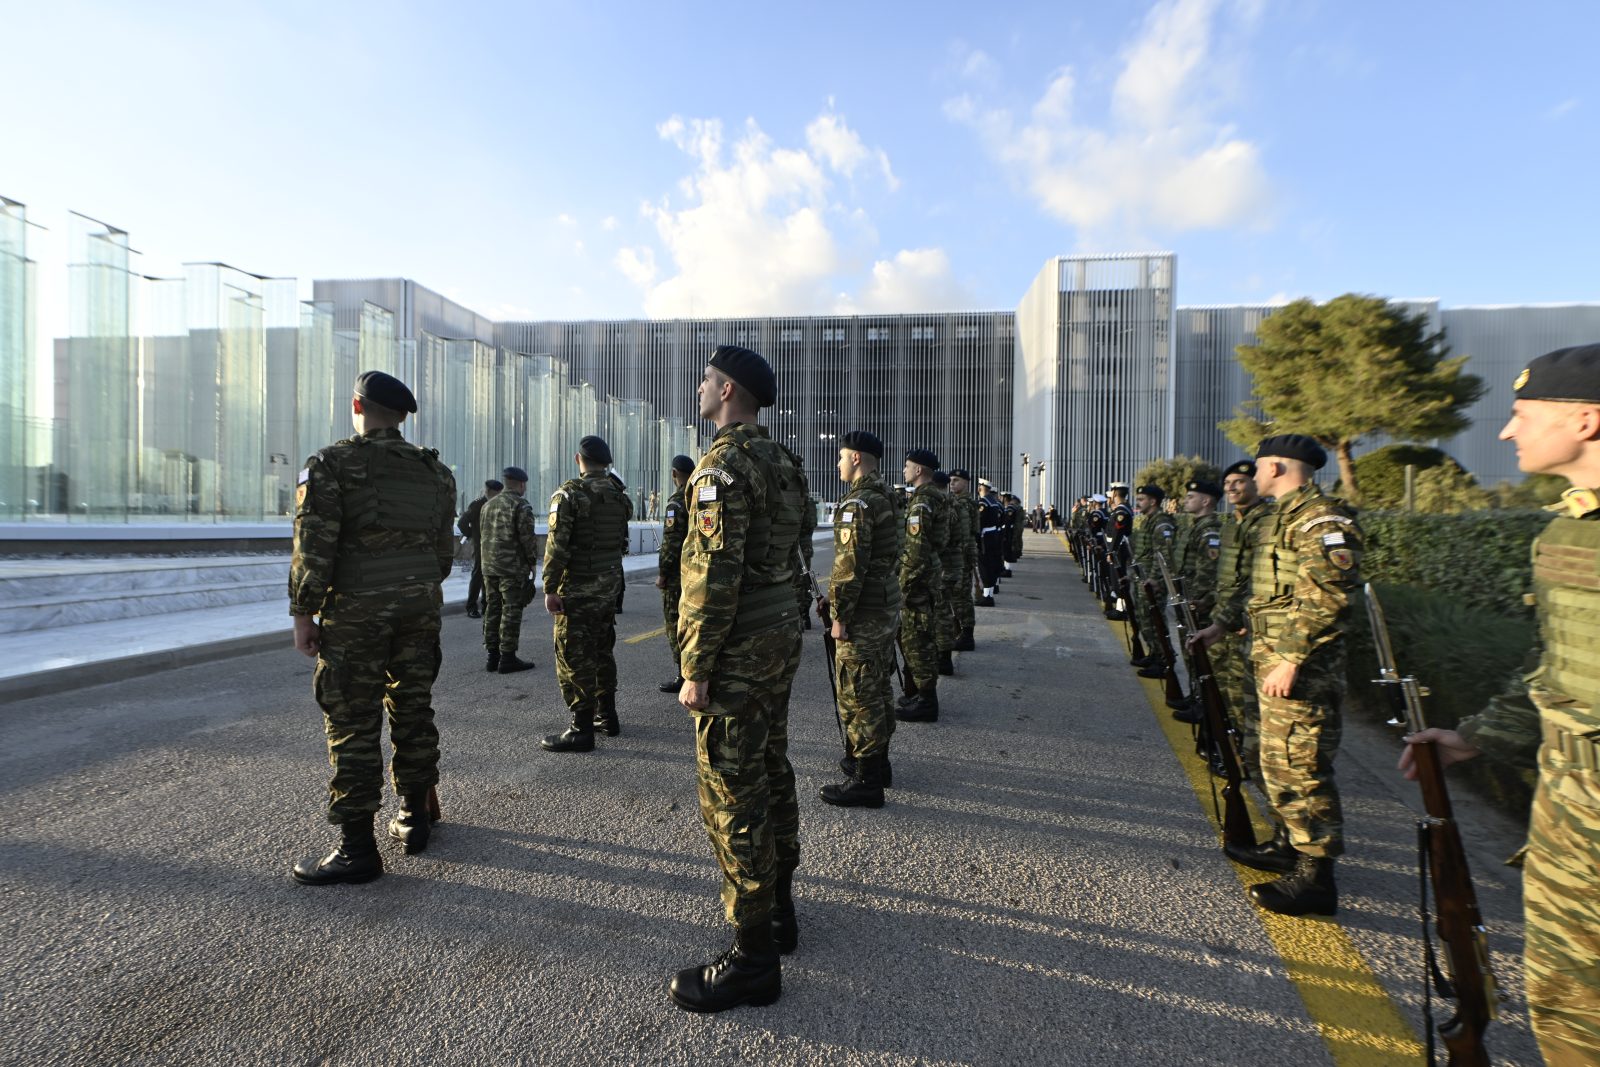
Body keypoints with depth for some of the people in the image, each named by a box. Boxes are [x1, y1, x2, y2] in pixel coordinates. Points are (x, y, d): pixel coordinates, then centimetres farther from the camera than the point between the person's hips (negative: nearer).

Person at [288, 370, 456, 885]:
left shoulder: (331, 464, -7)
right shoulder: (434, 470, 8)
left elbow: (313, 547, -12)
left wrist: (304, 614, -6)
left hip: (356, 610, -5)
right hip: (420, 607, 5)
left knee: (353, 725, 1)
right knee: (413, 712, 14)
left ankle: (357, 848, 6)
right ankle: (414, 819, 26)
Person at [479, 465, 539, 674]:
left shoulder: (488, 505, 15)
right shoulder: (521, 505, -10)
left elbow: (483, 535, 18)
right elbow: (527, 537, -14)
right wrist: (532, 562, -4)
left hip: (489, 568, 8)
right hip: (513, 568, -7)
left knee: (492, 610, 11)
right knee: (511, 612, -4)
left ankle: (492, 656, 16)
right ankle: (507, 658, -3)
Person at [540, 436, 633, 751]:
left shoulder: (570, 493, -12)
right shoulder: (620, 496, 7)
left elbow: (558, 545, -17)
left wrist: (550, 588, -13)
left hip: (579, 588, -7)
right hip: (611, 585, 7)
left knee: (575, 657, -2)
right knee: (603, 651, 17)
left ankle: (582, 730, 1)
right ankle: (607, 716, 26)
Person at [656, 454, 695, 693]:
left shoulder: (677, 501, -15)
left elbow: (671, 542, -19)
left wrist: (661, 573, -13)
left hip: (678, 573, -8)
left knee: (676, 624, -1)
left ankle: (682, 675, 2)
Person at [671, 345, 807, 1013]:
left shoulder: (725, 465, -17)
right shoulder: (781, 461, 12)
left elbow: (714, 575, -22)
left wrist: (696, 670, -18)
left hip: (739, 652, -10)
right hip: (782, 636, 10)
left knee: (733, 794, -1)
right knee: (771, 773, 18)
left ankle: (754, 958, 11)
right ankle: (779, 908, 34)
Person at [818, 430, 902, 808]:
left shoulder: (858, 502, -18)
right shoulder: (886, 497, 12)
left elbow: (850, 566, -23)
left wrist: (840, 615, -17)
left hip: (864, 612, -10)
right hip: (887, 606, 10)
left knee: (857, 694, -3)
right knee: (878, 687, 18)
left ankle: (866, 780, 5)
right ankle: (878, 762, 32)